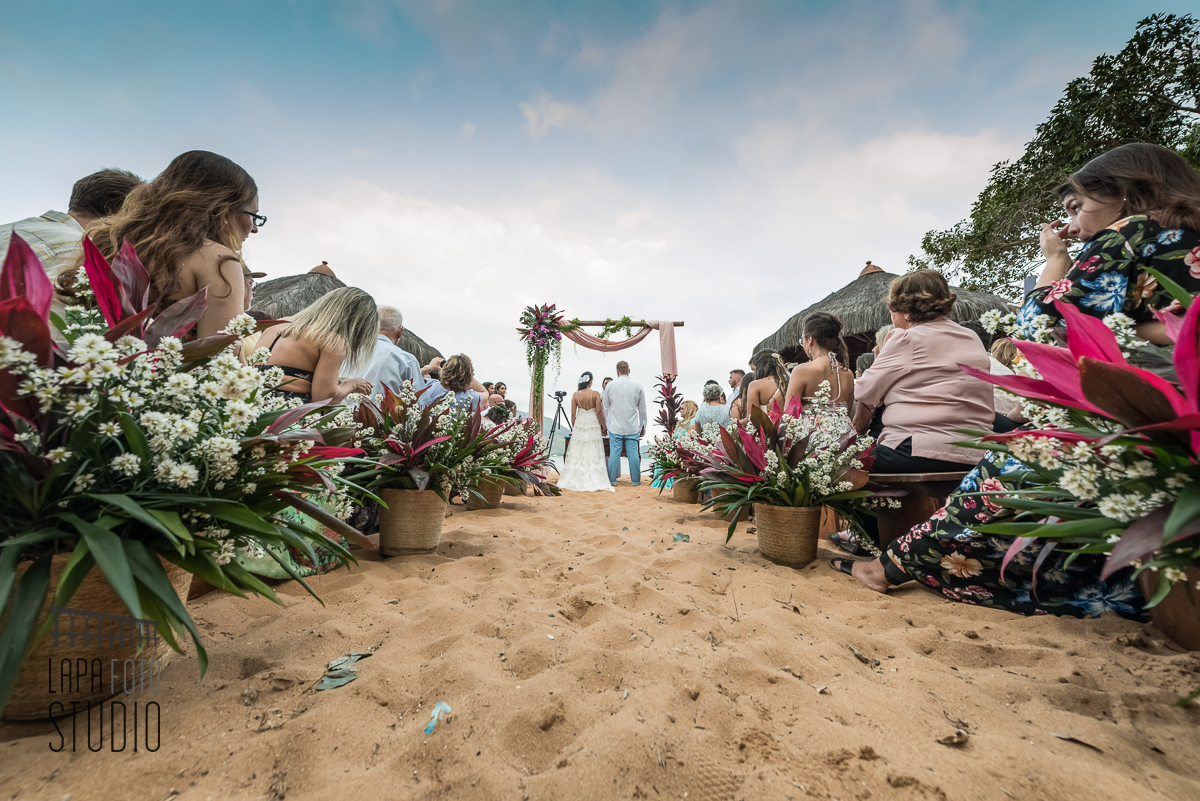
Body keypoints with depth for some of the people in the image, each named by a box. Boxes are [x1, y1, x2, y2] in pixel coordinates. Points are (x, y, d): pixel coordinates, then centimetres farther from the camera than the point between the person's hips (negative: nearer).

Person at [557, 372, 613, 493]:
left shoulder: (575, 395, -1)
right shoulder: (595, 394, -7)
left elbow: (573, 414, 1)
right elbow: (599, 412, -8)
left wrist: (573, 427, 12)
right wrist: (603, 425, 3)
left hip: (579, 424, 2)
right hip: (593, 424, -2)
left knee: (578, 453, 9)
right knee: (593, 453, 3)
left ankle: (577, 480, 12)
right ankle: (595, 481, 4)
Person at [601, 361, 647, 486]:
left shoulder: (610, 386, -2)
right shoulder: (638, 387, -1)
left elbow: (606, 408, 7)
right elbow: (642, 409, 5)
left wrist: (606, 424, 20)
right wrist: (642, 426, 16)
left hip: (615, 427, 0)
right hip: (633, 428, 0)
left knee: (614, 453, 5)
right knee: (633, 454, 5)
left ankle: (612, 480, 12)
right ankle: (636, 481, 13)